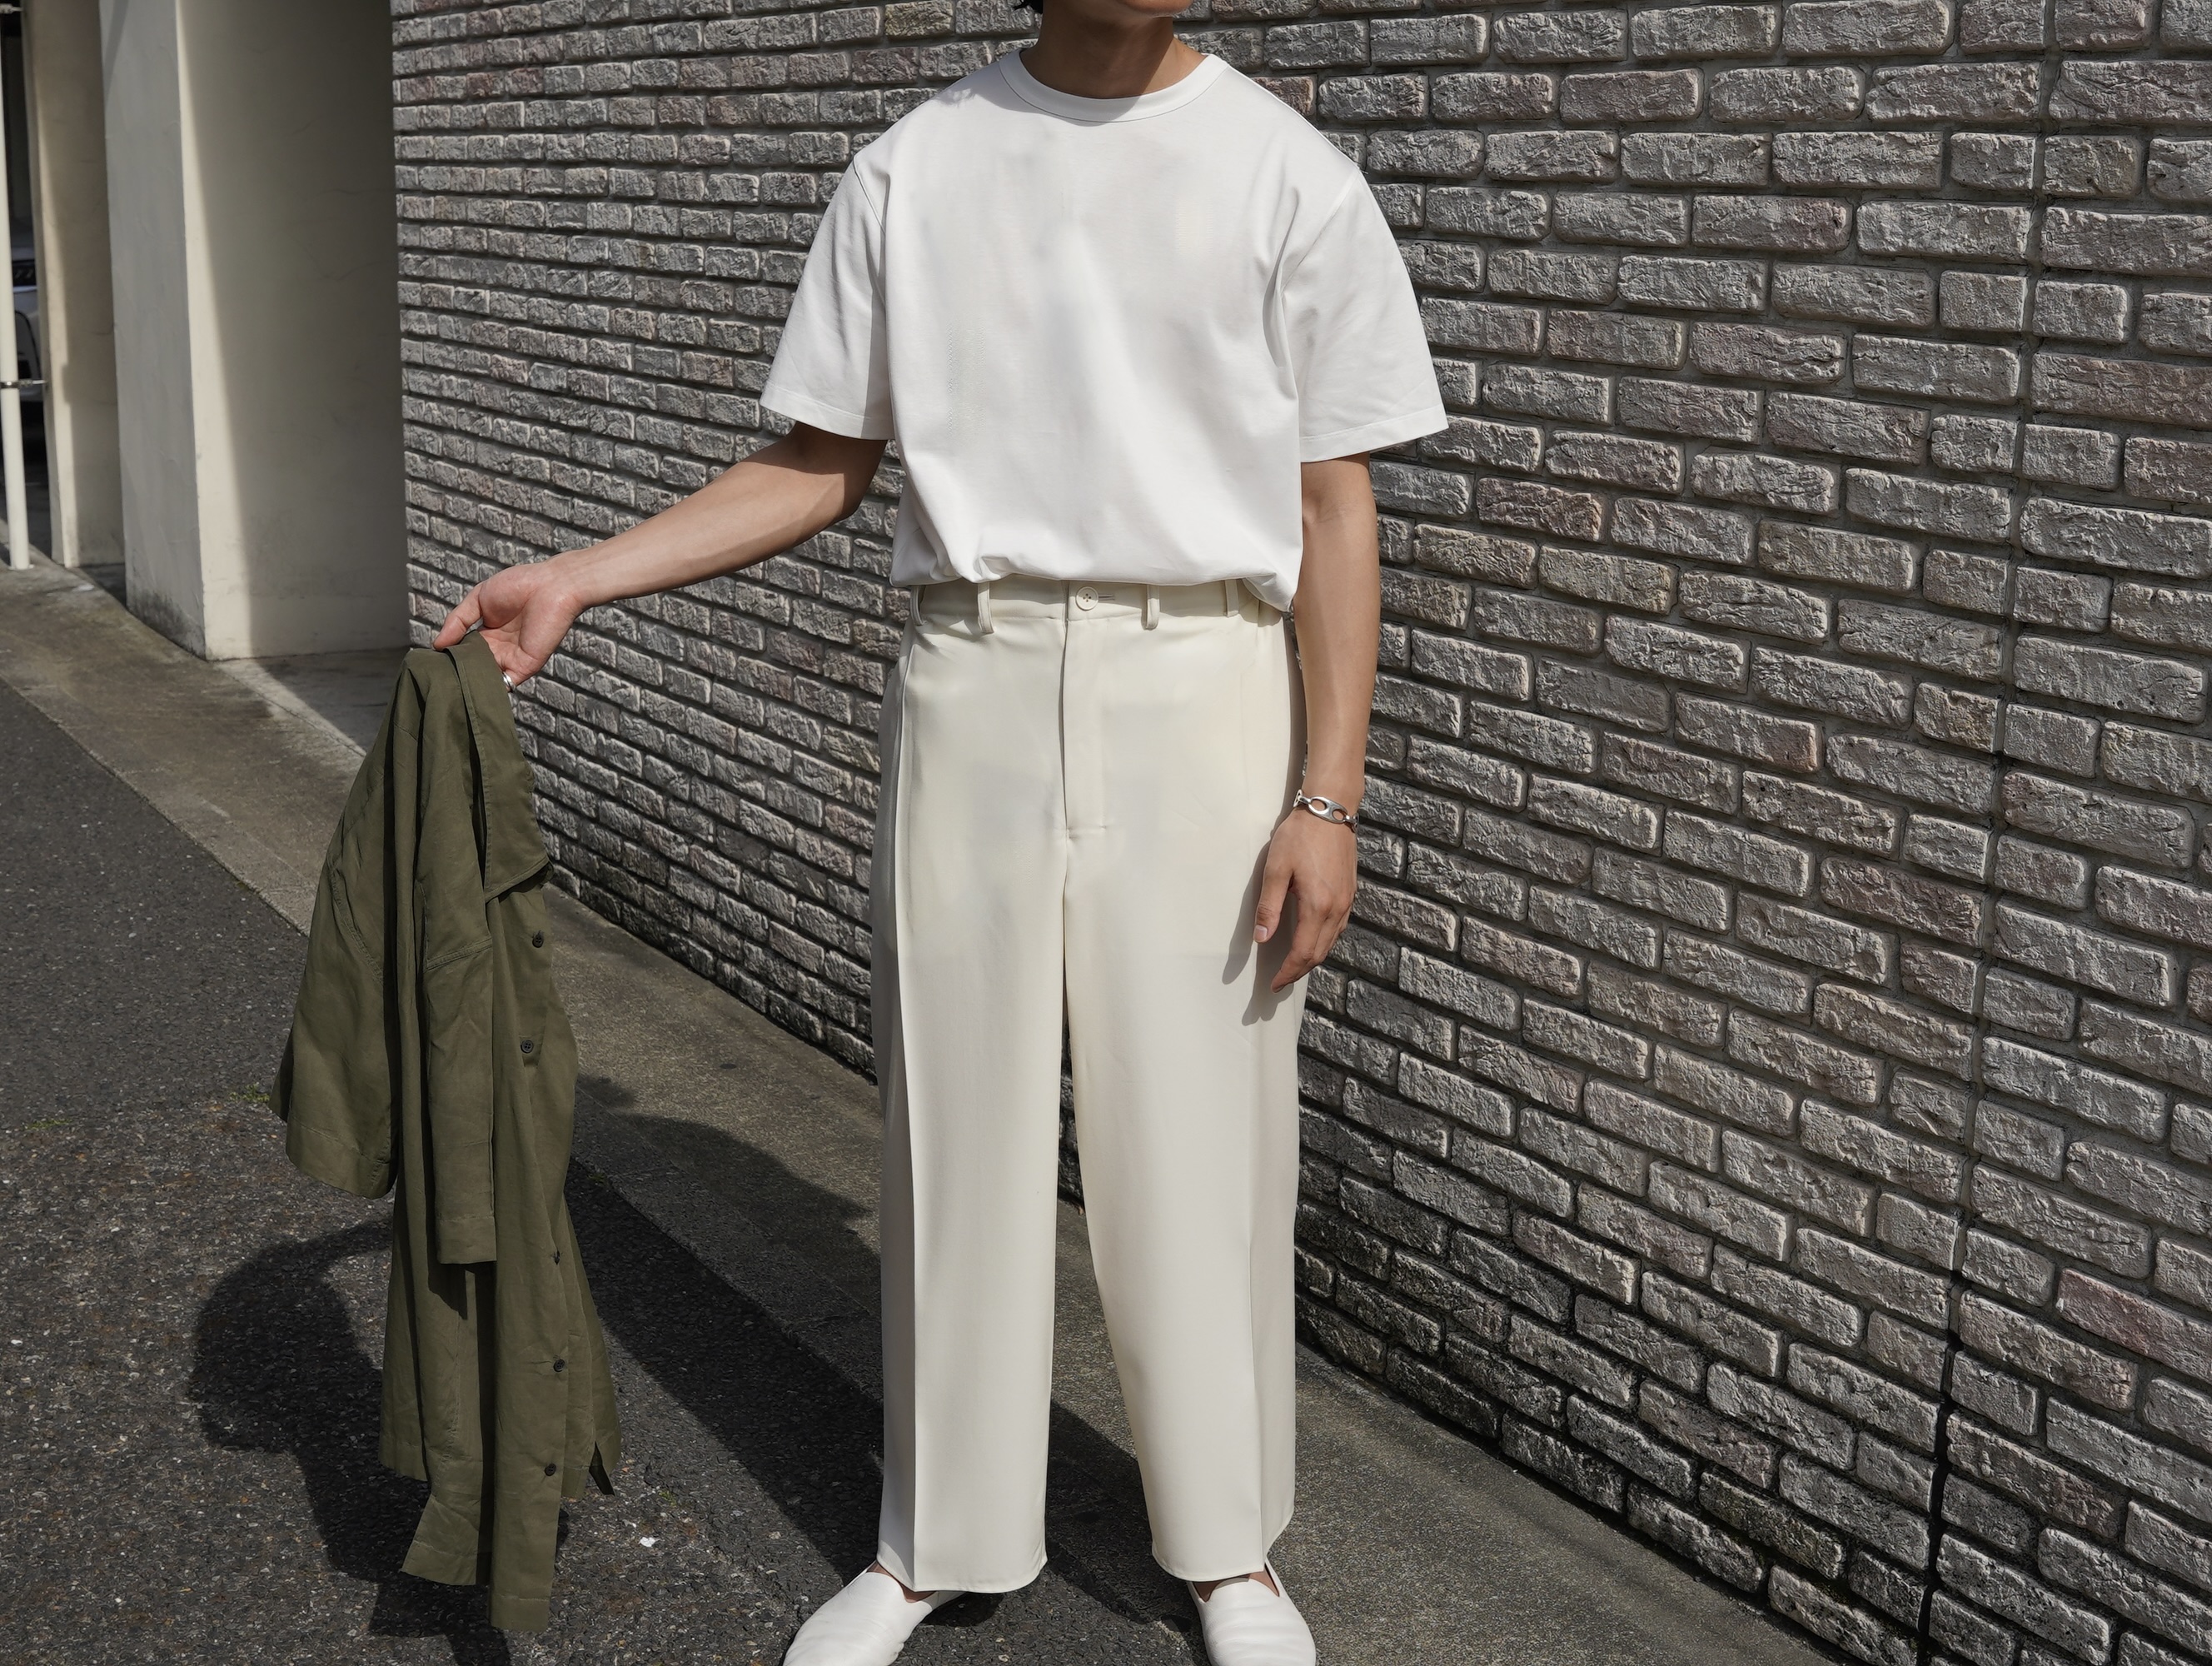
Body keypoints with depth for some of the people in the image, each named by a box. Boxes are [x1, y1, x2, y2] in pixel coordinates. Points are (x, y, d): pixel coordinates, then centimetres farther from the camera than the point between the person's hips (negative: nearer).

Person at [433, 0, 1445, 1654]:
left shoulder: (1286, 172, -1)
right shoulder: (916, 165, 5)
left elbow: (1333, 507, -2)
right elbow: (819, 465, 11)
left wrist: (1324, 798, -8)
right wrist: (579, 578, 1)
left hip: (1197, 692, -2)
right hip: (973, 685, 2)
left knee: (1198, 1141, 4)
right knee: (958, 1127, 9)